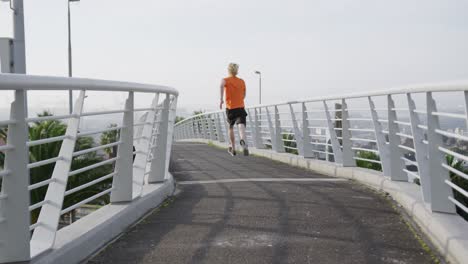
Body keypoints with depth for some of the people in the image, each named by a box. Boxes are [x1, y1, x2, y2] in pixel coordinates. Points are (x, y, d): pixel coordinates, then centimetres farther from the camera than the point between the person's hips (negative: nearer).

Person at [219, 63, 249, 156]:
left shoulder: (226, 80, 4)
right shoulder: (242, 81, 13)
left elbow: (222, 85, -22)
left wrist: (221, 99, -23)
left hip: (230, 107, 0)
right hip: (241, 107, 1)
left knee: (231, 127, 19)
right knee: (241, 125, -17)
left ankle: (233, 149, 29)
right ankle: (243, 141, -50)